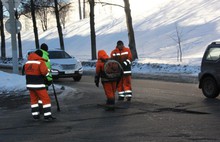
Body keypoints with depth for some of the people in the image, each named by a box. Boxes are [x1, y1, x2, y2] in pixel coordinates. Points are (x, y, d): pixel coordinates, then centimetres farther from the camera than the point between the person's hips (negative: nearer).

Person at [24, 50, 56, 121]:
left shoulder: (27, 62, 9)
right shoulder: (40, 62, -13)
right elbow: (44, 72, -23)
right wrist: (47, 72, -2)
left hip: (29, 84, 7)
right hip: (38, 85, -7)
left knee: (34, 99, 16)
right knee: (46, 99, -2)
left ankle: (35, 115, 18)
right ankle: (47, 116, -7)